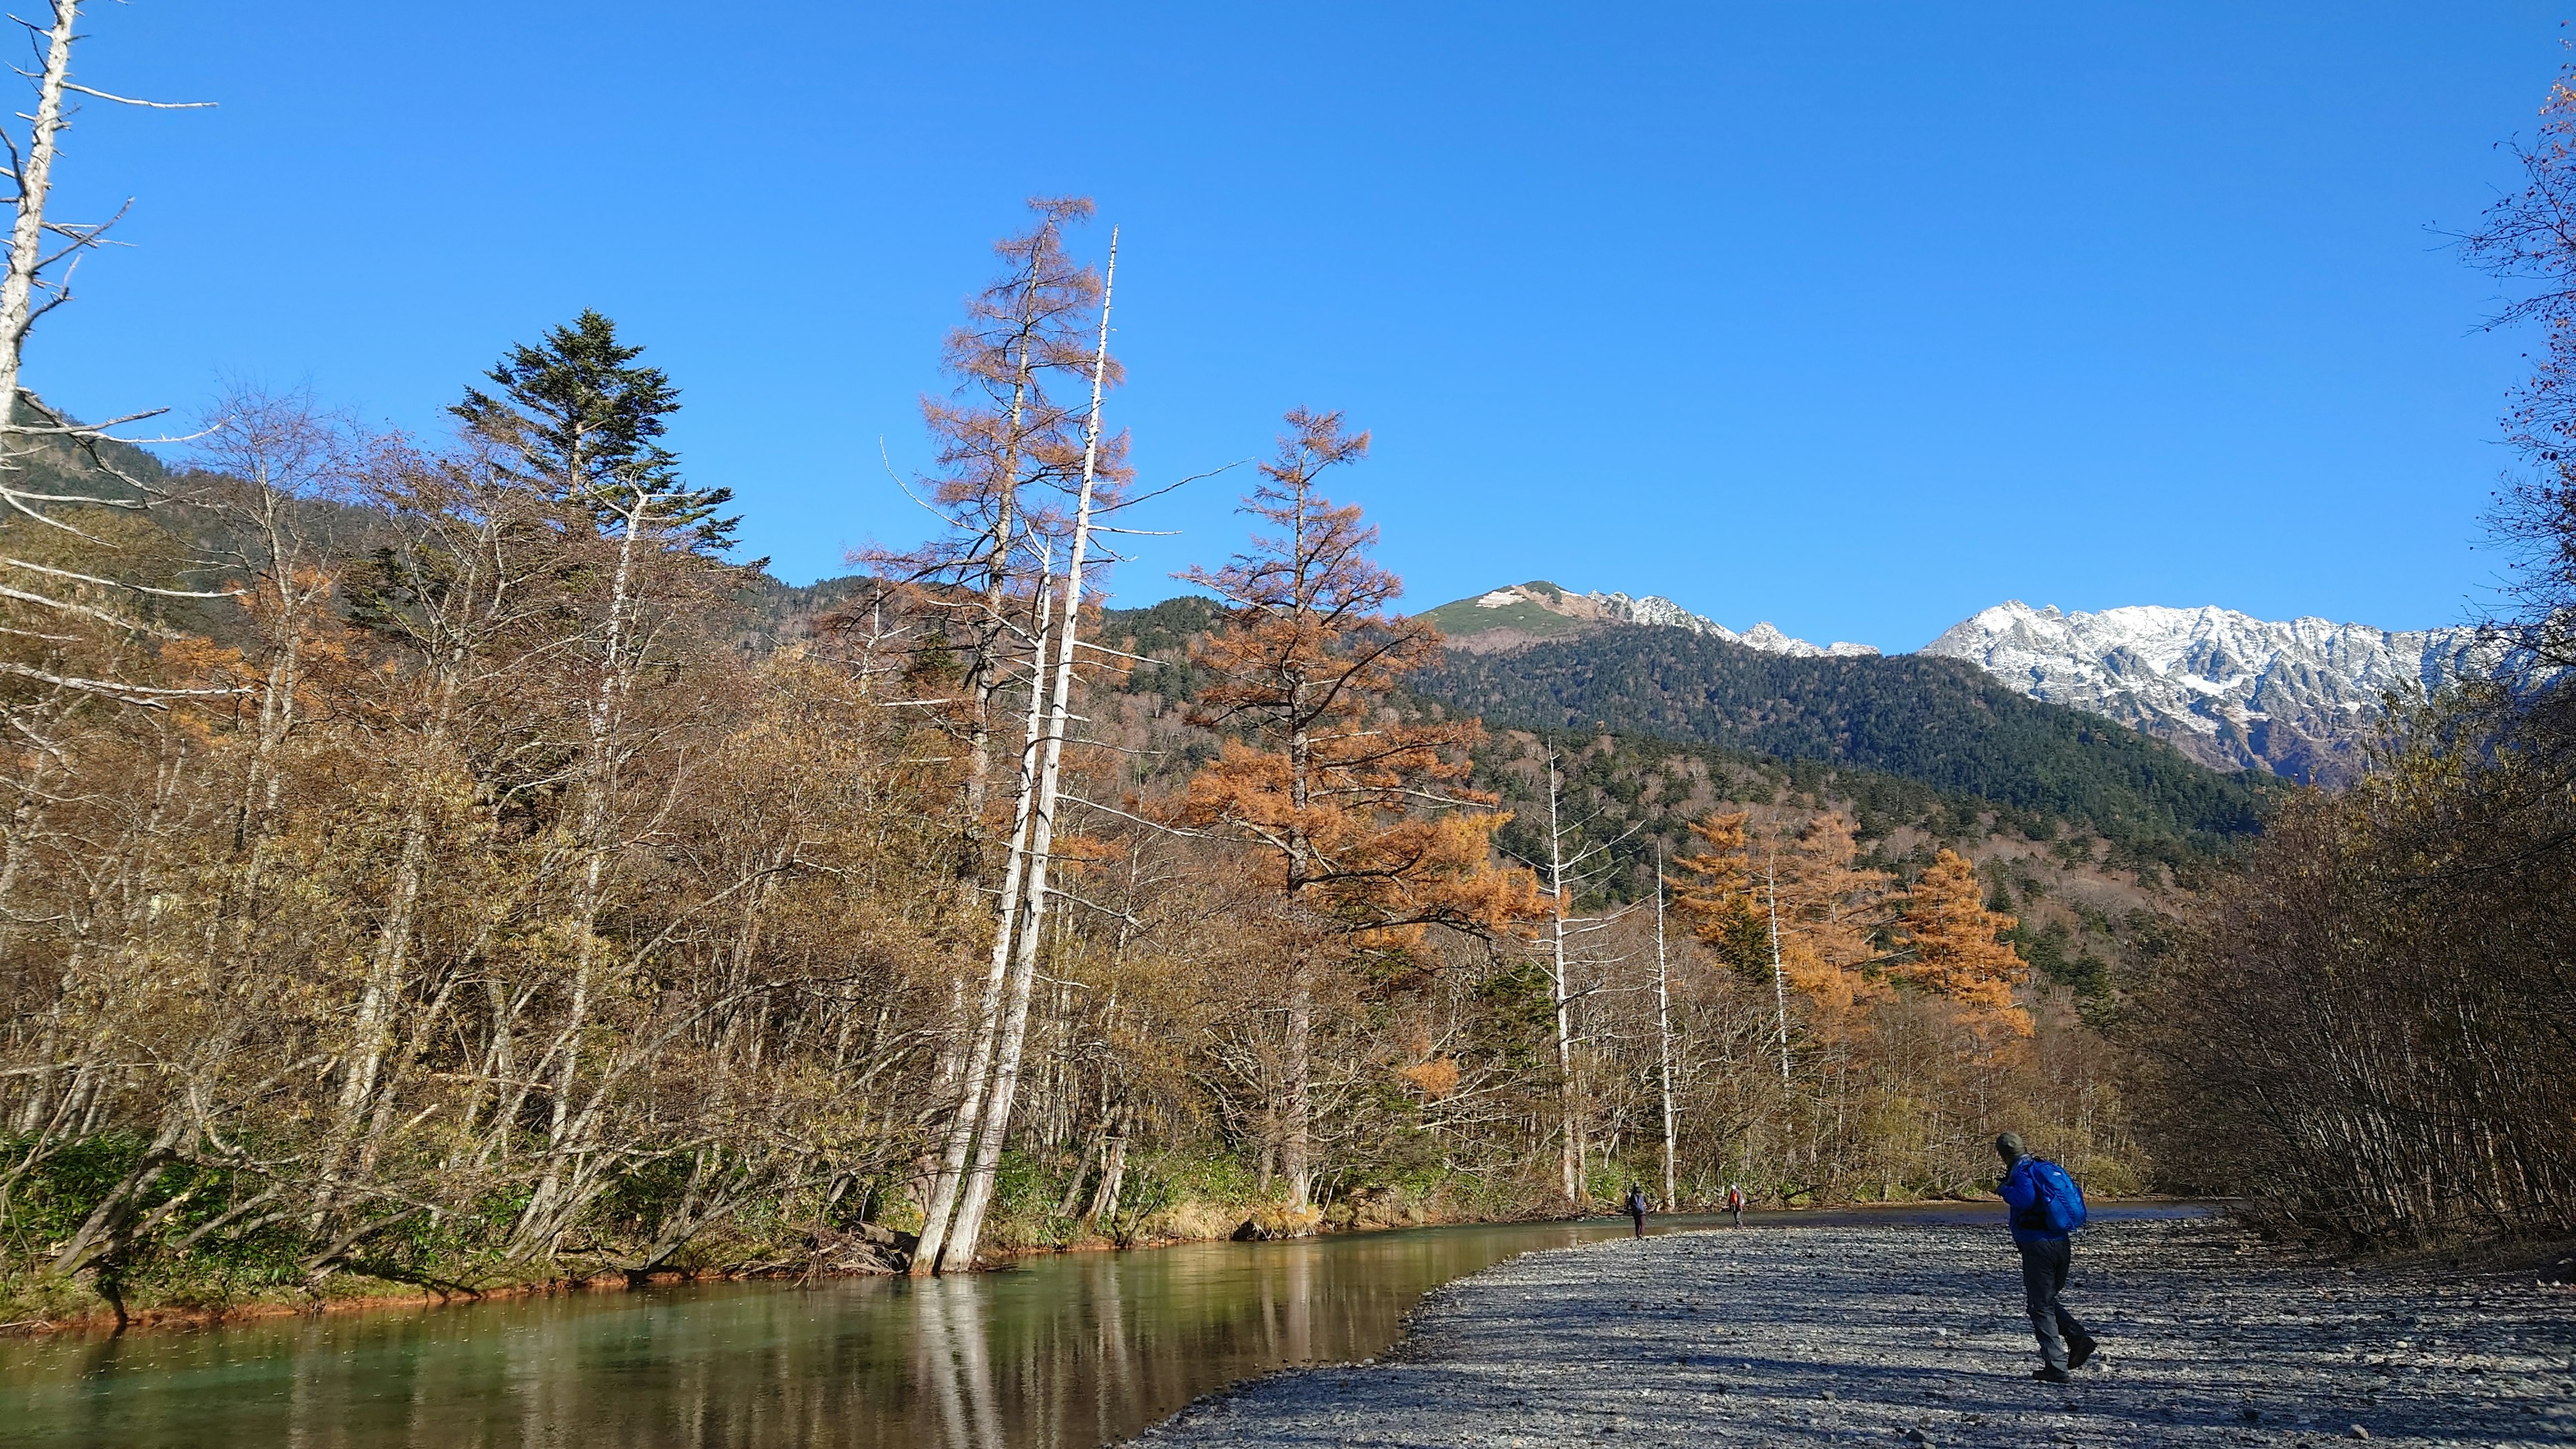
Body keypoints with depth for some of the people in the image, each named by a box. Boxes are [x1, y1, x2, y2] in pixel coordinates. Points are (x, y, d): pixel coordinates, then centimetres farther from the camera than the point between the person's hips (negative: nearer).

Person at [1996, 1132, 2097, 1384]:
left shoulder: (2021, 1172, -11)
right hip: (2063, 1243, 8)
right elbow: (2075, 1193, 22)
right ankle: (2078, 1337, 2)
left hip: (2038, 1245, -8)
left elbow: (2024, 1198, -30)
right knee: (2048, 1300, 22)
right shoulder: (2049, 1168, 13)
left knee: (2041, 1306, 0)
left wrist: (2005, 1189, -11)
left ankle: (2055, 1366, -1)